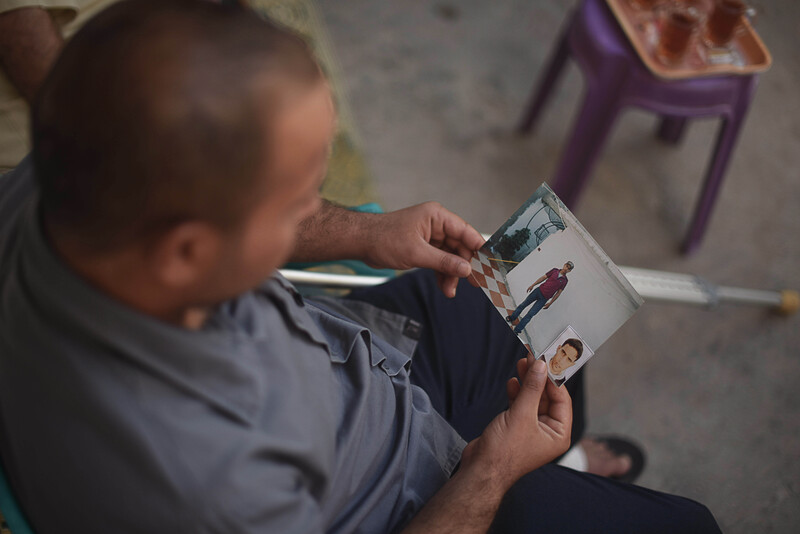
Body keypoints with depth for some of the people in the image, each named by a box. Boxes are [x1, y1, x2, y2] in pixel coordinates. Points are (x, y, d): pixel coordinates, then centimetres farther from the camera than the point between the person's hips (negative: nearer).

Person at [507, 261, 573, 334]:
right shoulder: (555, 270, 2)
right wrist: (533, 285, 3)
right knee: (523, 305, 10)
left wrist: (550, 303, -1)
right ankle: (512, 318, 31)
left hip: (544, 299, -2)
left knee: (530, 314, -3)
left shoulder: (564, 281, -2)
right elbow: (543, 277, 6)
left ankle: (517, 330, 4)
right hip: (539, 290, 2)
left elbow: (558, 293, 0)